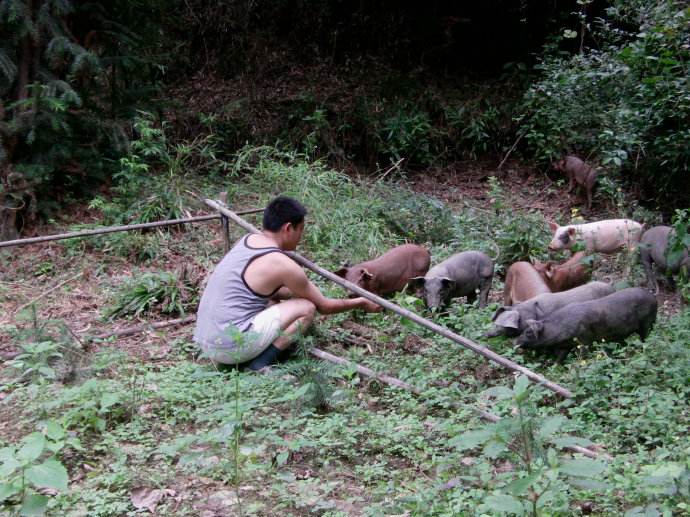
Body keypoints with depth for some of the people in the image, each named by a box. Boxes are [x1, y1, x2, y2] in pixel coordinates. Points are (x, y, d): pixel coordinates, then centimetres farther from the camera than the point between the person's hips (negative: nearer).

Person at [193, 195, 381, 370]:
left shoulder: (247, 240, 10)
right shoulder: (283, 265, -12)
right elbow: (324, 306, 2)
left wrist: (302, 291, 29)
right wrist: (360, 303, 16)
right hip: (231, 346, -8)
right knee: (306, 308, -2)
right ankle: (261, 364, -9)